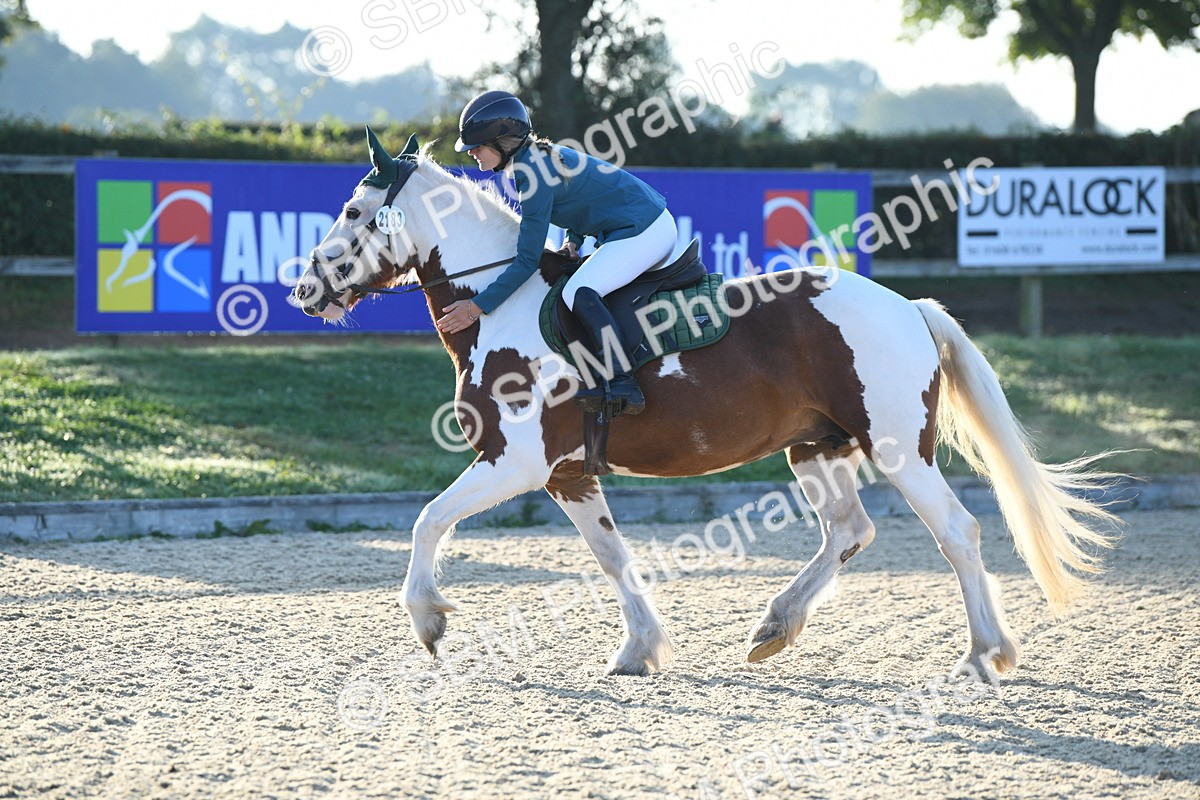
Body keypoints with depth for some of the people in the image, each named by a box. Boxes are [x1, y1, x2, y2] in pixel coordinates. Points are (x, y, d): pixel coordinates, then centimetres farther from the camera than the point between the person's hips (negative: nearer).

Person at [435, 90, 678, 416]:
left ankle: (623, 387, -28)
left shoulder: (533, 175, -20)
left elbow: (527, 261, -19)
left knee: (579, 292, -26)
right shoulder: (539, 155, 9)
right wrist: (573, 241, 9)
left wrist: (478, 306, -16)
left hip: (642, 232, -11)